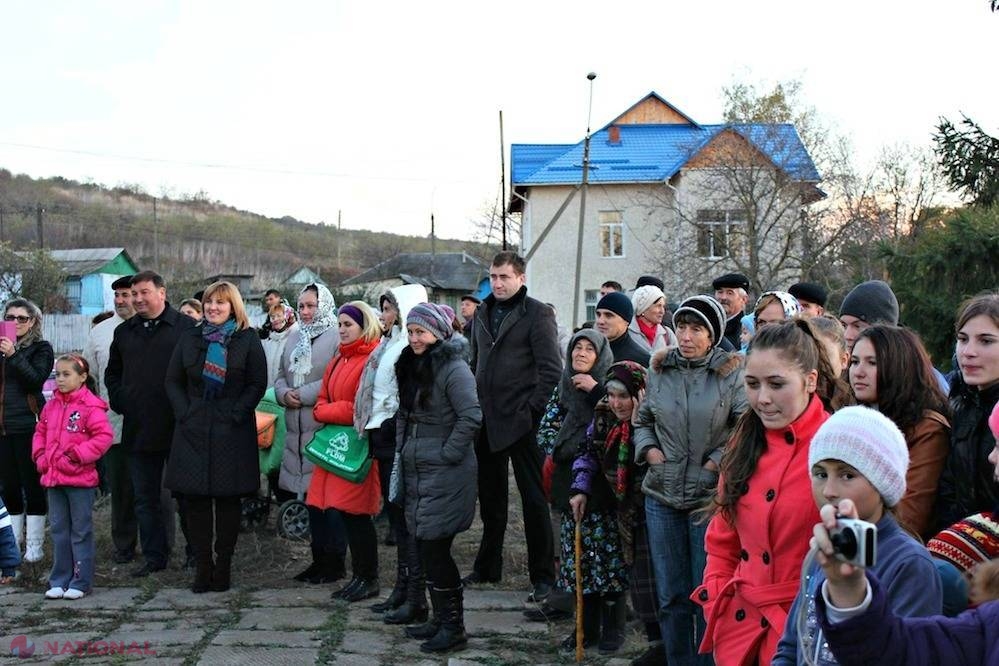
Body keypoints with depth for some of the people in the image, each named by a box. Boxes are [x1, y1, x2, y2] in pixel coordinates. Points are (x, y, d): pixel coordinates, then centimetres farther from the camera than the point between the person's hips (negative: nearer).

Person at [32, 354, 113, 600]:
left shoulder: (91, 406, -11)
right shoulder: (51, 406, 10)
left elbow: (104, 436, -17)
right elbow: (40, 433, 20)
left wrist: (77, 455, -19)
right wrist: (40, 456, 5)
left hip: (80, 480, -6)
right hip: (53, 478, 7)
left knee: (81, 531, 3)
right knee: (59, 530, 12)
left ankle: (81, 582, 9)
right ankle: (60, 580, 20)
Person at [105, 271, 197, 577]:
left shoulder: (187, 327, -3)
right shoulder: (124, 332, 14)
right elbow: (112, 373, 25)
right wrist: (118, 400, 10)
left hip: (178, 427, -5)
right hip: (138, 429, 5)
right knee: (146, 497, 10)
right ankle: (154, 556, 18)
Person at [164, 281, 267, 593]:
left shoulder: (248, 340, 2)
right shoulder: (190, 338, 11)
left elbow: (257, 384, 0)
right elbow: (173, 381, 12)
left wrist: (236, 414, -10)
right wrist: (184, 413, -2)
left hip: (232, 430, -3)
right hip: (193, 430, 3)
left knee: (228, 499, 2)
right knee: (195, 499, 1)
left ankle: (223, 567, 10)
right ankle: (202, 567, 9)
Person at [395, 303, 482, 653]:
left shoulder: (454, 368, -15)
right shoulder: (412, 365, 12)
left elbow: (471, 417, -22)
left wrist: (447, 454, -17)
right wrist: (402, 447, 12)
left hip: (445, 476, -9)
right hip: (416, 472, 9)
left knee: (435, 548, -7)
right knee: (426, 547, 13)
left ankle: (453, 627, 4)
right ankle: (440, 618, 24)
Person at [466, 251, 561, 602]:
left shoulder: (538, 314, -7)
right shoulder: (483, 314, 14)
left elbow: (551, 369, -11)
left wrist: (533, 409, -15)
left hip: (521, 422, -6)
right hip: (486, 421, 7)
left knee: (534, 499, 0)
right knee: (490, 497, 16)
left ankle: (543, 576, 7)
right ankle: (488, 567, 28)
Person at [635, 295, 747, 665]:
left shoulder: (731, 373, -6)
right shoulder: (659, 371, 7)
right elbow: (643, 421, 18)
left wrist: (717, 461, -13)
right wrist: (649, 449, 1)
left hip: (710, 496, -4)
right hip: (662, 495, 4)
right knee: (671, 594, 11)